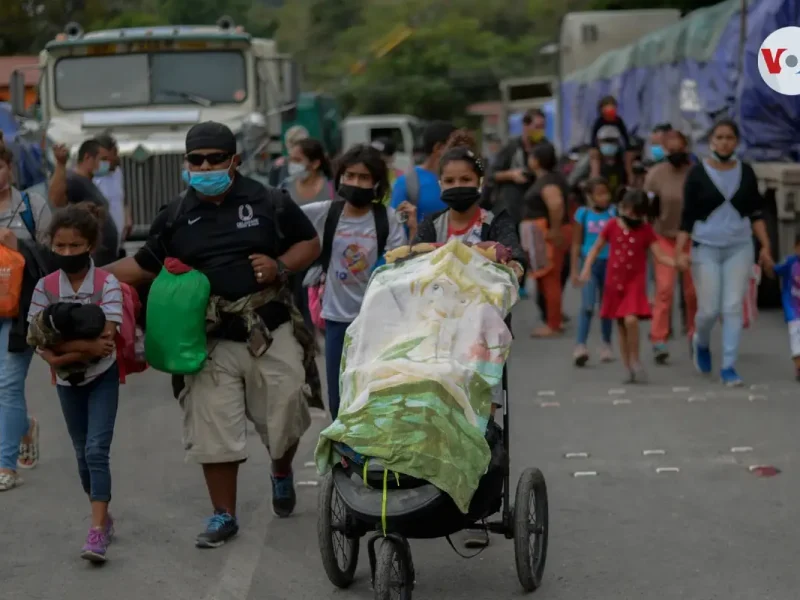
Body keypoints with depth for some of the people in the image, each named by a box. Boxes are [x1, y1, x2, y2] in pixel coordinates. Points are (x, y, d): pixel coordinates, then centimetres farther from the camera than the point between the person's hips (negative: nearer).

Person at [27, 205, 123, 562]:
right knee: (83, 454, 13)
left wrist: (62, 349, -25)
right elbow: (38, 339, -9)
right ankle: (103, 518, 30)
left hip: (102, 376, -4)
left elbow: (106, 339, -22)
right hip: (67, 381, 4)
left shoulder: (107, 285, -15)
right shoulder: (46, 287, -6)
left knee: (97, 450, -14)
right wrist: (84, 346, -22)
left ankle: (97, 530, -17)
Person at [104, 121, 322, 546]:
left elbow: (310, 243, 8)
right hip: (211, 341, 1)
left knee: (284, 416, 9)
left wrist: (281, 266, -11)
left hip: (272, 333, -1)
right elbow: (143, 265, 10)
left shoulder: (269, 202, 0)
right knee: (213, 431, 0)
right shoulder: (175, 217, 5)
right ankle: (224, 515, 13)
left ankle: (282, 473, 43)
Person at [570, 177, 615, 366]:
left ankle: (606, 345, 26)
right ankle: (581, 346, -14)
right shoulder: (583, 213, -1)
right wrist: (574, 270, 1)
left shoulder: (613, 213, -1)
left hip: (609, 263, 1)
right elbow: (576, 243, 3)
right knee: (587, 306, -12)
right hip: (589, 263, -1)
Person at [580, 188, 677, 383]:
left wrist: (676, 262, -23)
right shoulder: (612, 226, 1)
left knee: (631, 320, -23)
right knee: (621, 326, 7)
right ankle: (629, 370, 16)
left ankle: (635, 361, -4)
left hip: (635, 282, -3)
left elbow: (660, 255, -5)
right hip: (614, 282, 3)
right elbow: (596, 248, 10)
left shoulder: (646, 230, -2)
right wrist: (587, 268, -3)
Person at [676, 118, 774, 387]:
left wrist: (765, 247, 2)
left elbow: (756, 213, 9)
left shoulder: (746, 172, 5)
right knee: (709, 309, -2)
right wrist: (681, 251, -11)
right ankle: (701, 343, 31)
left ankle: (729, 367, 1)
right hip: (706, 248, -2)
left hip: (739, 247, 2)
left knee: (733, 308, -4)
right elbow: (687, 216, -2)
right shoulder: (697, 173, -2)